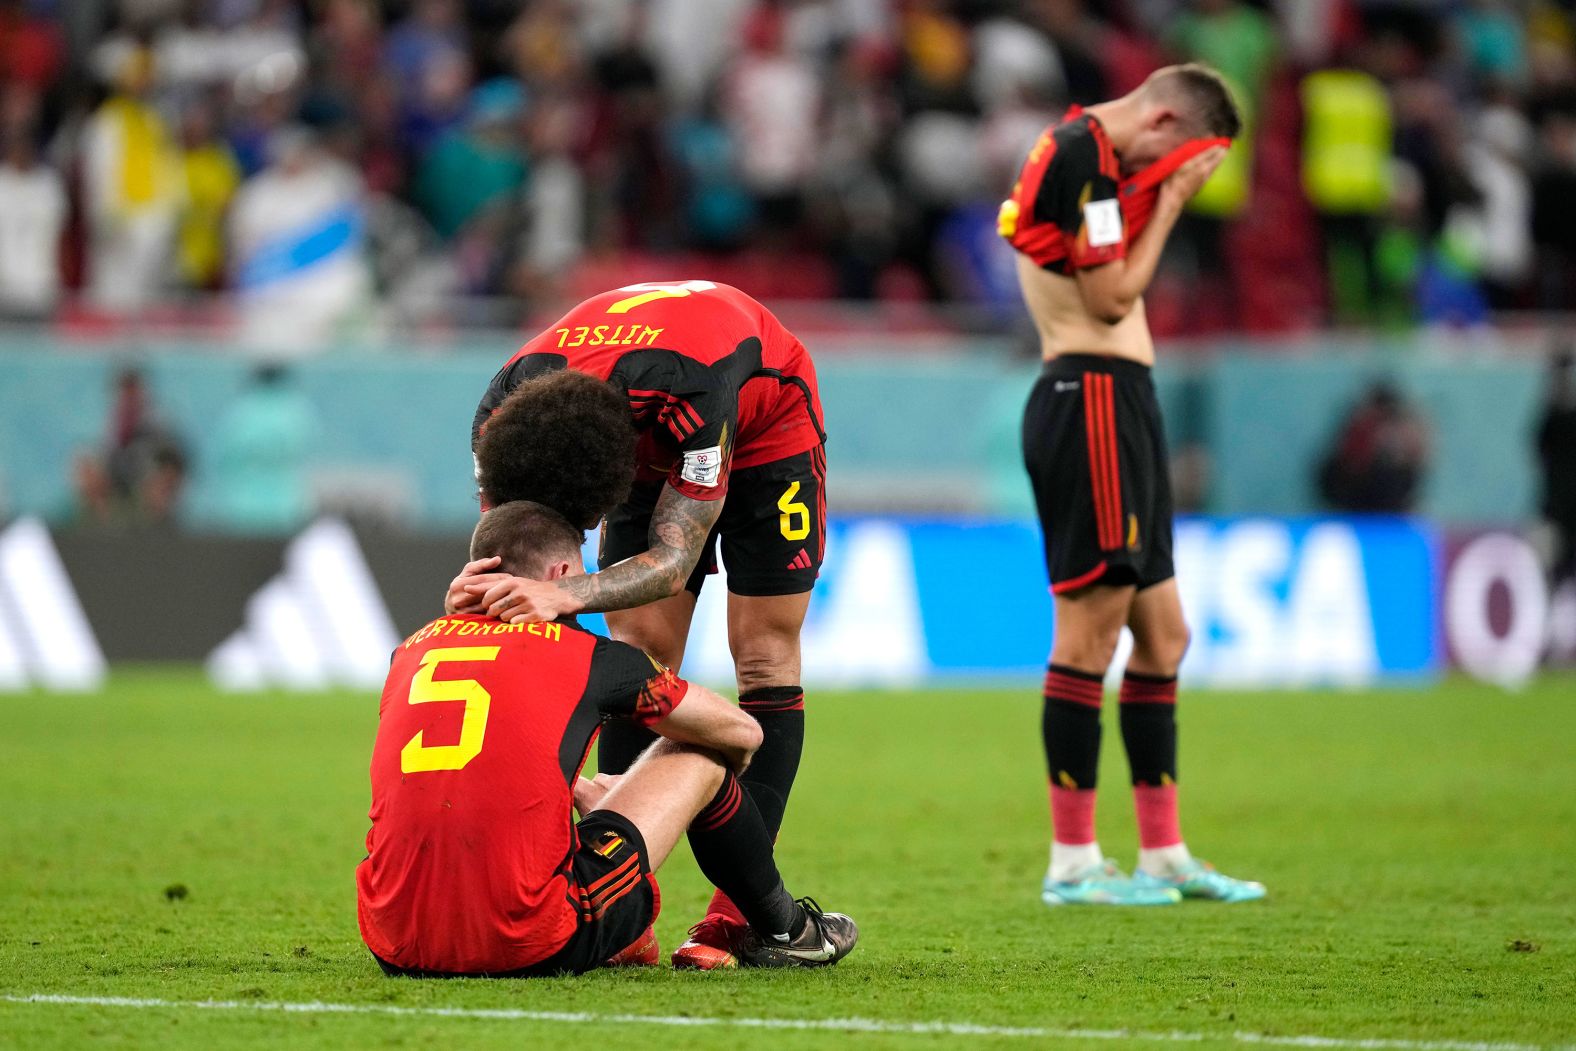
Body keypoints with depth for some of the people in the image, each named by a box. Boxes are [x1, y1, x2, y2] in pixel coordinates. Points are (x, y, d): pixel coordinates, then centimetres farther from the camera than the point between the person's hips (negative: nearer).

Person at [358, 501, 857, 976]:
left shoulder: (412, 649, 16)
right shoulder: (588, 654, 5)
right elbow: (743, 733, 20)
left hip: (395, 948, 5)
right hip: (530, 946, -4)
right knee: (700, 753, 18)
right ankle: (784, 930, 41)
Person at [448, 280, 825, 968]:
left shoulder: (688, 394, -46)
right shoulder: (504, 413, -30)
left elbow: (673, 560, -42)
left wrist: (563, 594, -58)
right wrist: (480, 587, -46)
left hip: (765, 427, -4)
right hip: (656, 446, 4)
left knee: (763, 656, -11)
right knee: (639, 653, -7)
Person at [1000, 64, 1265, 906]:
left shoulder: (1092, 155, 19)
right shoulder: (1082, 153, -12)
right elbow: (1112, 296, -15)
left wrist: (1161, 198, 10)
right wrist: (1172, 198, -7)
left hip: (1119, 402, 11)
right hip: (1093, 398, -11)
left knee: (1162, 635, 12)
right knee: (1091, 627, -9)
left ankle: (1164, 854, 16)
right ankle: (1072, 863, -6)